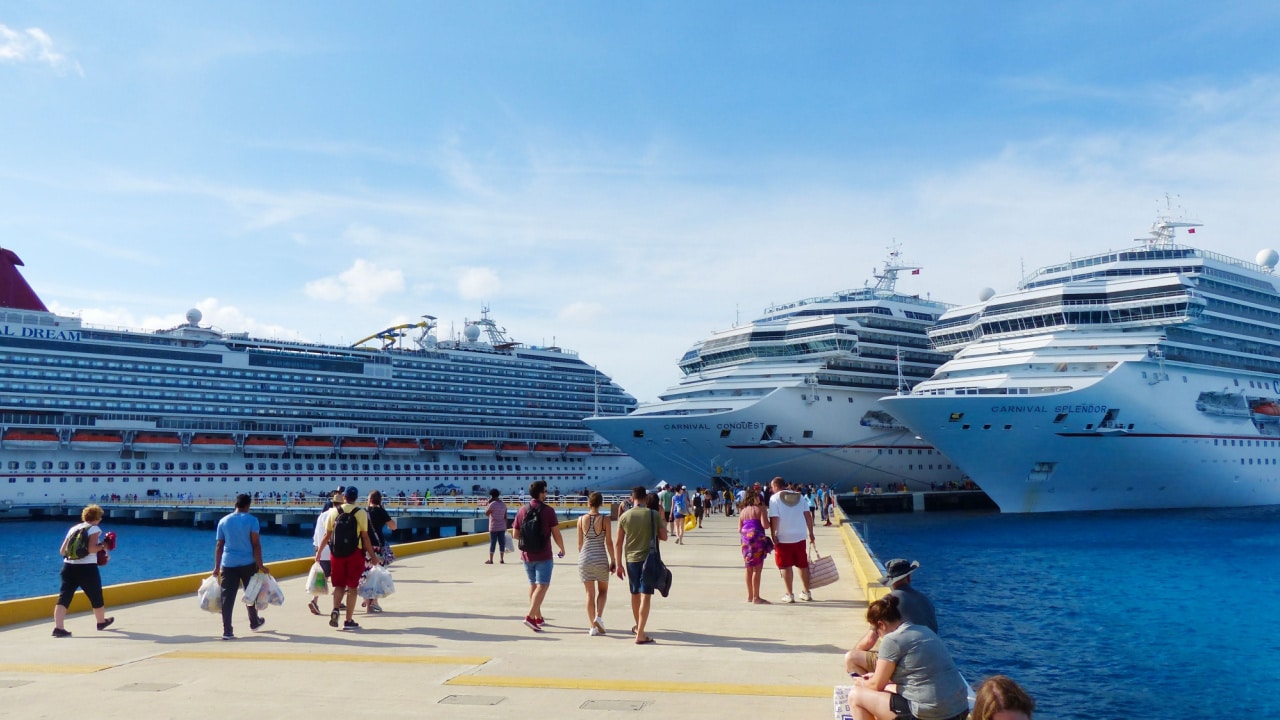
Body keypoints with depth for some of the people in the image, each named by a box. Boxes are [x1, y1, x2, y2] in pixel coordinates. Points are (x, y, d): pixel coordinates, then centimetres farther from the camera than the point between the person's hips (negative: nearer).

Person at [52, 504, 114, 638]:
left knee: (64, 597, -2)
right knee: (96, 596, 14)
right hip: (87, 568, -5)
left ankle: (58, 627, -16)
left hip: (68, 567, 5)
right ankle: (102, 621, 31)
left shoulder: (73, 528, 15)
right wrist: (102, 547, -1)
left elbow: (62, 551, 16)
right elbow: (92, 549, -18)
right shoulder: (95, 529, -3)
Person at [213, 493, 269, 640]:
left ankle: (227, 631, -4)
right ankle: (254, 622, 34)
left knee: (227, 597, 1)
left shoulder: (224, 521, 7)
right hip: (248, 563, -2)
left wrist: (217, 567, 12)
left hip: (228, 563, 2)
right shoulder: (251, 520, -5)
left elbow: (219, 545, 7)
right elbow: (255, 544, -10)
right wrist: (260, 565, -9)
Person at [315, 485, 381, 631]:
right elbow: (365, 537, -8)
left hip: (336, 553, 3)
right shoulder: (361, 513, -6)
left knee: (339, 585, 17)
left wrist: (319, 552, 18)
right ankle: (349, 621, 7)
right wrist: (373, 556, -1)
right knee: (352, 587, 5)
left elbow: (327, 535, 5)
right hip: (354, 553, -2)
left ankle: (335, 609, -6)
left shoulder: (334, 512, 2)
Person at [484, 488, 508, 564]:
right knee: (502, 543, 6)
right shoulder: (503, 504, 8)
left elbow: (486, 514, -7)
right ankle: (501, 559, 7)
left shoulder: (492, 504, -13)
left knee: (492, 543, 0)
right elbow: (505, 517, 10)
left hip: (494, 527, -5)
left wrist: (487, 504, 0)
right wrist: (505, 526, 15)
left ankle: (490, 560, 4)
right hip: (502, 527, 5)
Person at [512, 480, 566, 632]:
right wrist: (562, 549, 6)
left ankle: (538, 618, 25)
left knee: (533, 585, 17)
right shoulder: (548, 511, -11)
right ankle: (530, 616, -15)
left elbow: (515, 534, 4)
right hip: (543, 556, -5)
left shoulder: (522, 511, 1)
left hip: (526, 555, 5)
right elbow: (556, 534, -10)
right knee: (542, 586, -2)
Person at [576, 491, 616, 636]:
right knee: (603, 590, 17)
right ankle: (598, 617, -3)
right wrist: (613, 561, 5)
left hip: (585, 558, 2)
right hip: (601, 559, -2)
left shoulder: (581, 520, -2)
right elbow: (609, 543, -5)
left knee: (590, 593, 8)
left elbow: (580, 543, 4)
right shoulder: (605, 519, -7)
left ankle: (593, 627, 9)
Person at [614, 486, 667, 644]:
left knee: (635, 593, 19)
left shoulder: (624, 516, -1)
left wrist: (619, 564, 9)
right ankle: (640, 634, -9)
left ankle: (637, 626, 38)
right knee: (646, 595, -3)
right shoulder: (654, 514, -7)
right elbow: (664, 536, 1)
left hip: (631, 559, 3)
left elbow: (618, 543, 1)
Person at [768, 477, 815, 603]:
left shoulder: (774, 498, -7)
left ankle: (789, 594, 5)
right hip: (800, 537, 5)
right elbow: (808, 515, 5)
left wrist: (773, 535, -12)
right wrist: (811, 533, 9)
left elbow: (774, 519, -15)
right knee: (803, 565, 14)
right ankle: (806, 592, 22)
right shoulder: (799, 496, 8)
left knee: (786, 566, 3)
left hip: (783, 538, -4)